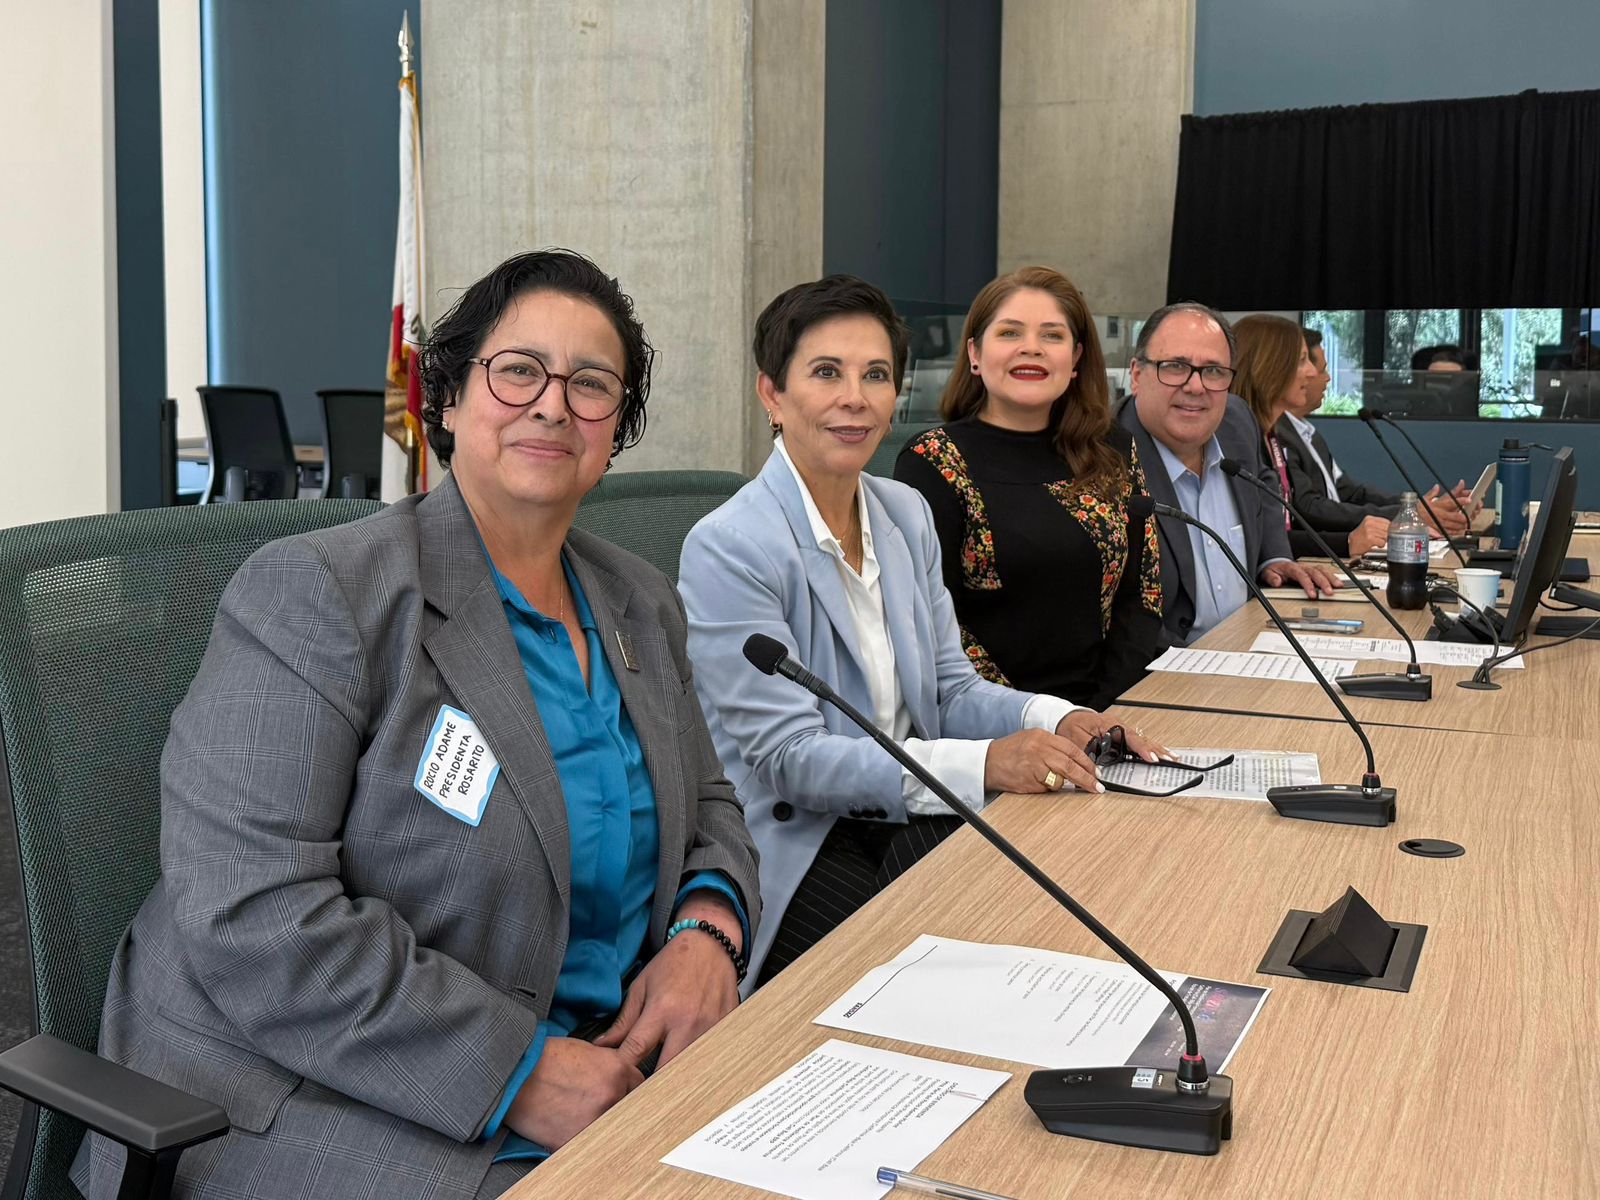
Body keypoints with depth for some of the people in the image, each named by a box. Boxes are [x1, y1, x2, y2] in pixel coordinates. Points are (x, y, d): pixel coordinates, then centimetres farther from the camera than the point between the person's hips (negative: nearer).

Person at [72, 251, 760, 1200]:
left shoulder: (643, 606, 10)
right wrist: (516, 1073, -21)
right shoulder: (316, 592, -12)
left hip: (599, 1062, 7)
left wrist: (707, 932, -5)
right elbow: (251, 915, -19)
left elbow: (707, 808, 18)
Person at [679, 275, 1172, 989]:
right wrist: (983, 763, -28)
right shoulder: (728, 549, -15)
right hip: (794, 850, -6)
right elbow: (791, 759, -20)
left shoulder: (906, 514, 9)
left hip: (909, 820, 6)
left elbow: (950, 687, 10)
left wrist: (1055, 719, -11)